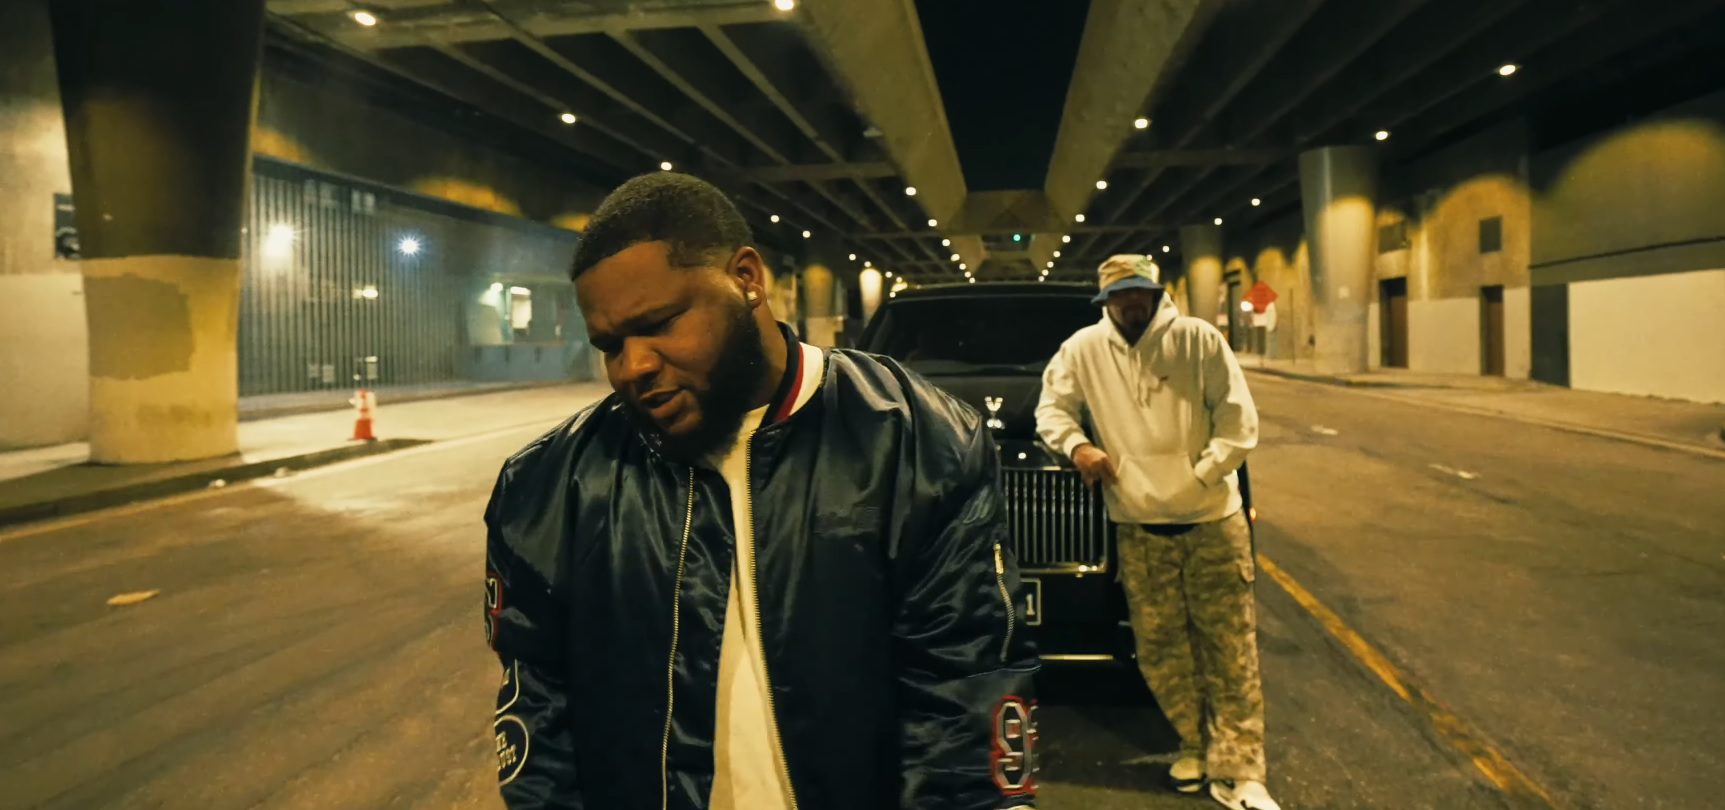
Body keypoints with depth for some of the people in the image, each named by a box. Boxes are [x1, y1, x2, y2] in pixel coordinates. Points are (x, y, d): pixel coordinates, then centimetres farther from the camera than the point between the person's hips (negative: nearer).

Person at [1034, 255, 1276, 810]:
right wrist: (1077, 444, -8)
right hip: (1138, 525, 2)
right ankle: (1196, 746, 28)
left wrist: (1201, 476, -14)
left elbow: (1239, 420, -3)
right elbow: (1051, 407, 13)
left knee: (1230, 647, 1)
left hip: (1212, 519, -1)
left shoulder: (1199, 339, -2)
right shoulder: (1084, 349, 4)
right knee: (1160, 649, 7)